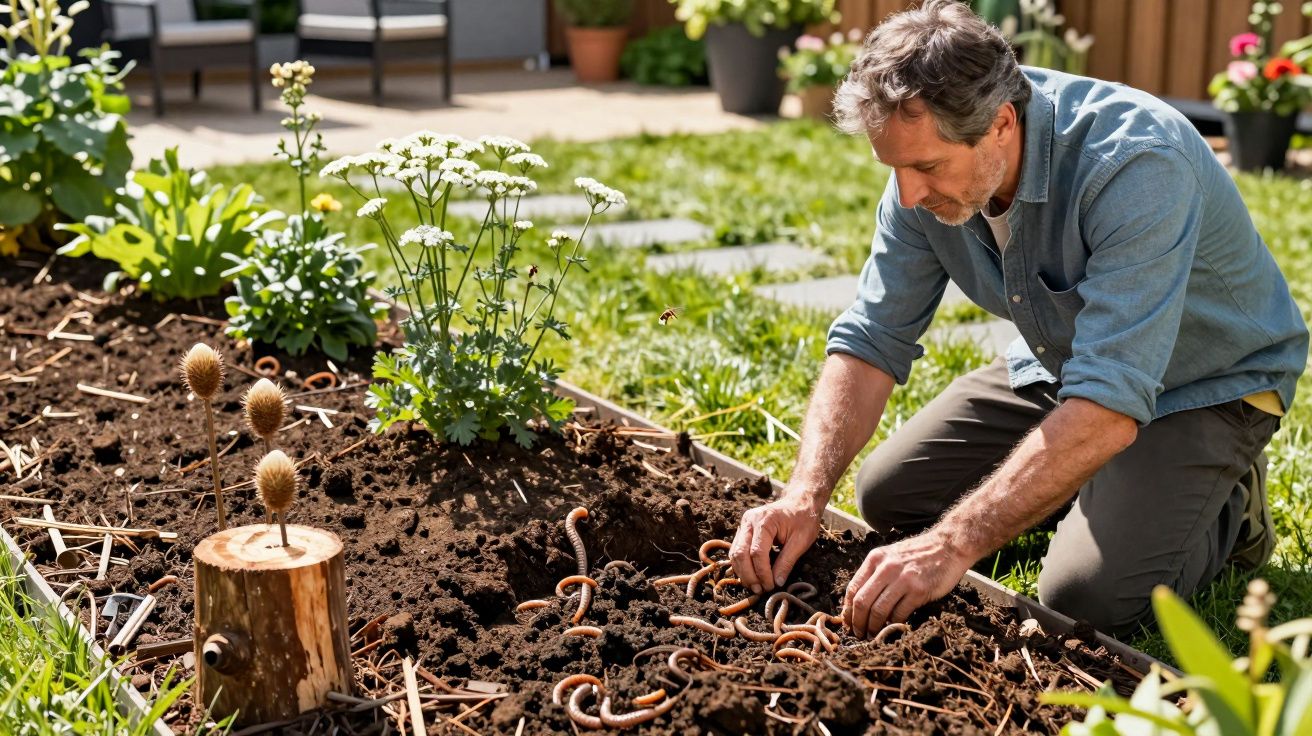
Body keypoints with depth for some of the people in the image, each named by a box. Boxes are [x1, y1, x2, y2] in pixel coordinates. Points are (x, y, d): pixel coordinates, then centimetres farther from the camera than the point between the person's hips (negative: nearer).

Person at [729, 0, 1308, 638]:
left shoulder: (1136, 165, -38)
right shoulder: (931, 160, -16)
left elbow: (1110, 404, -43)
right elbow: (871, 340, -12)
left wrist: (953, 545, -46)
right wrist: (805, 496, -27)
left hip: (1204, 387, -6)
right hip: (1058, 367, 7)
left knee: (1084, 596, -24)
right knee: (887, 495, 2)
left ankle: (1227, 506, 6)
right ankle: (1095, 487, 20)